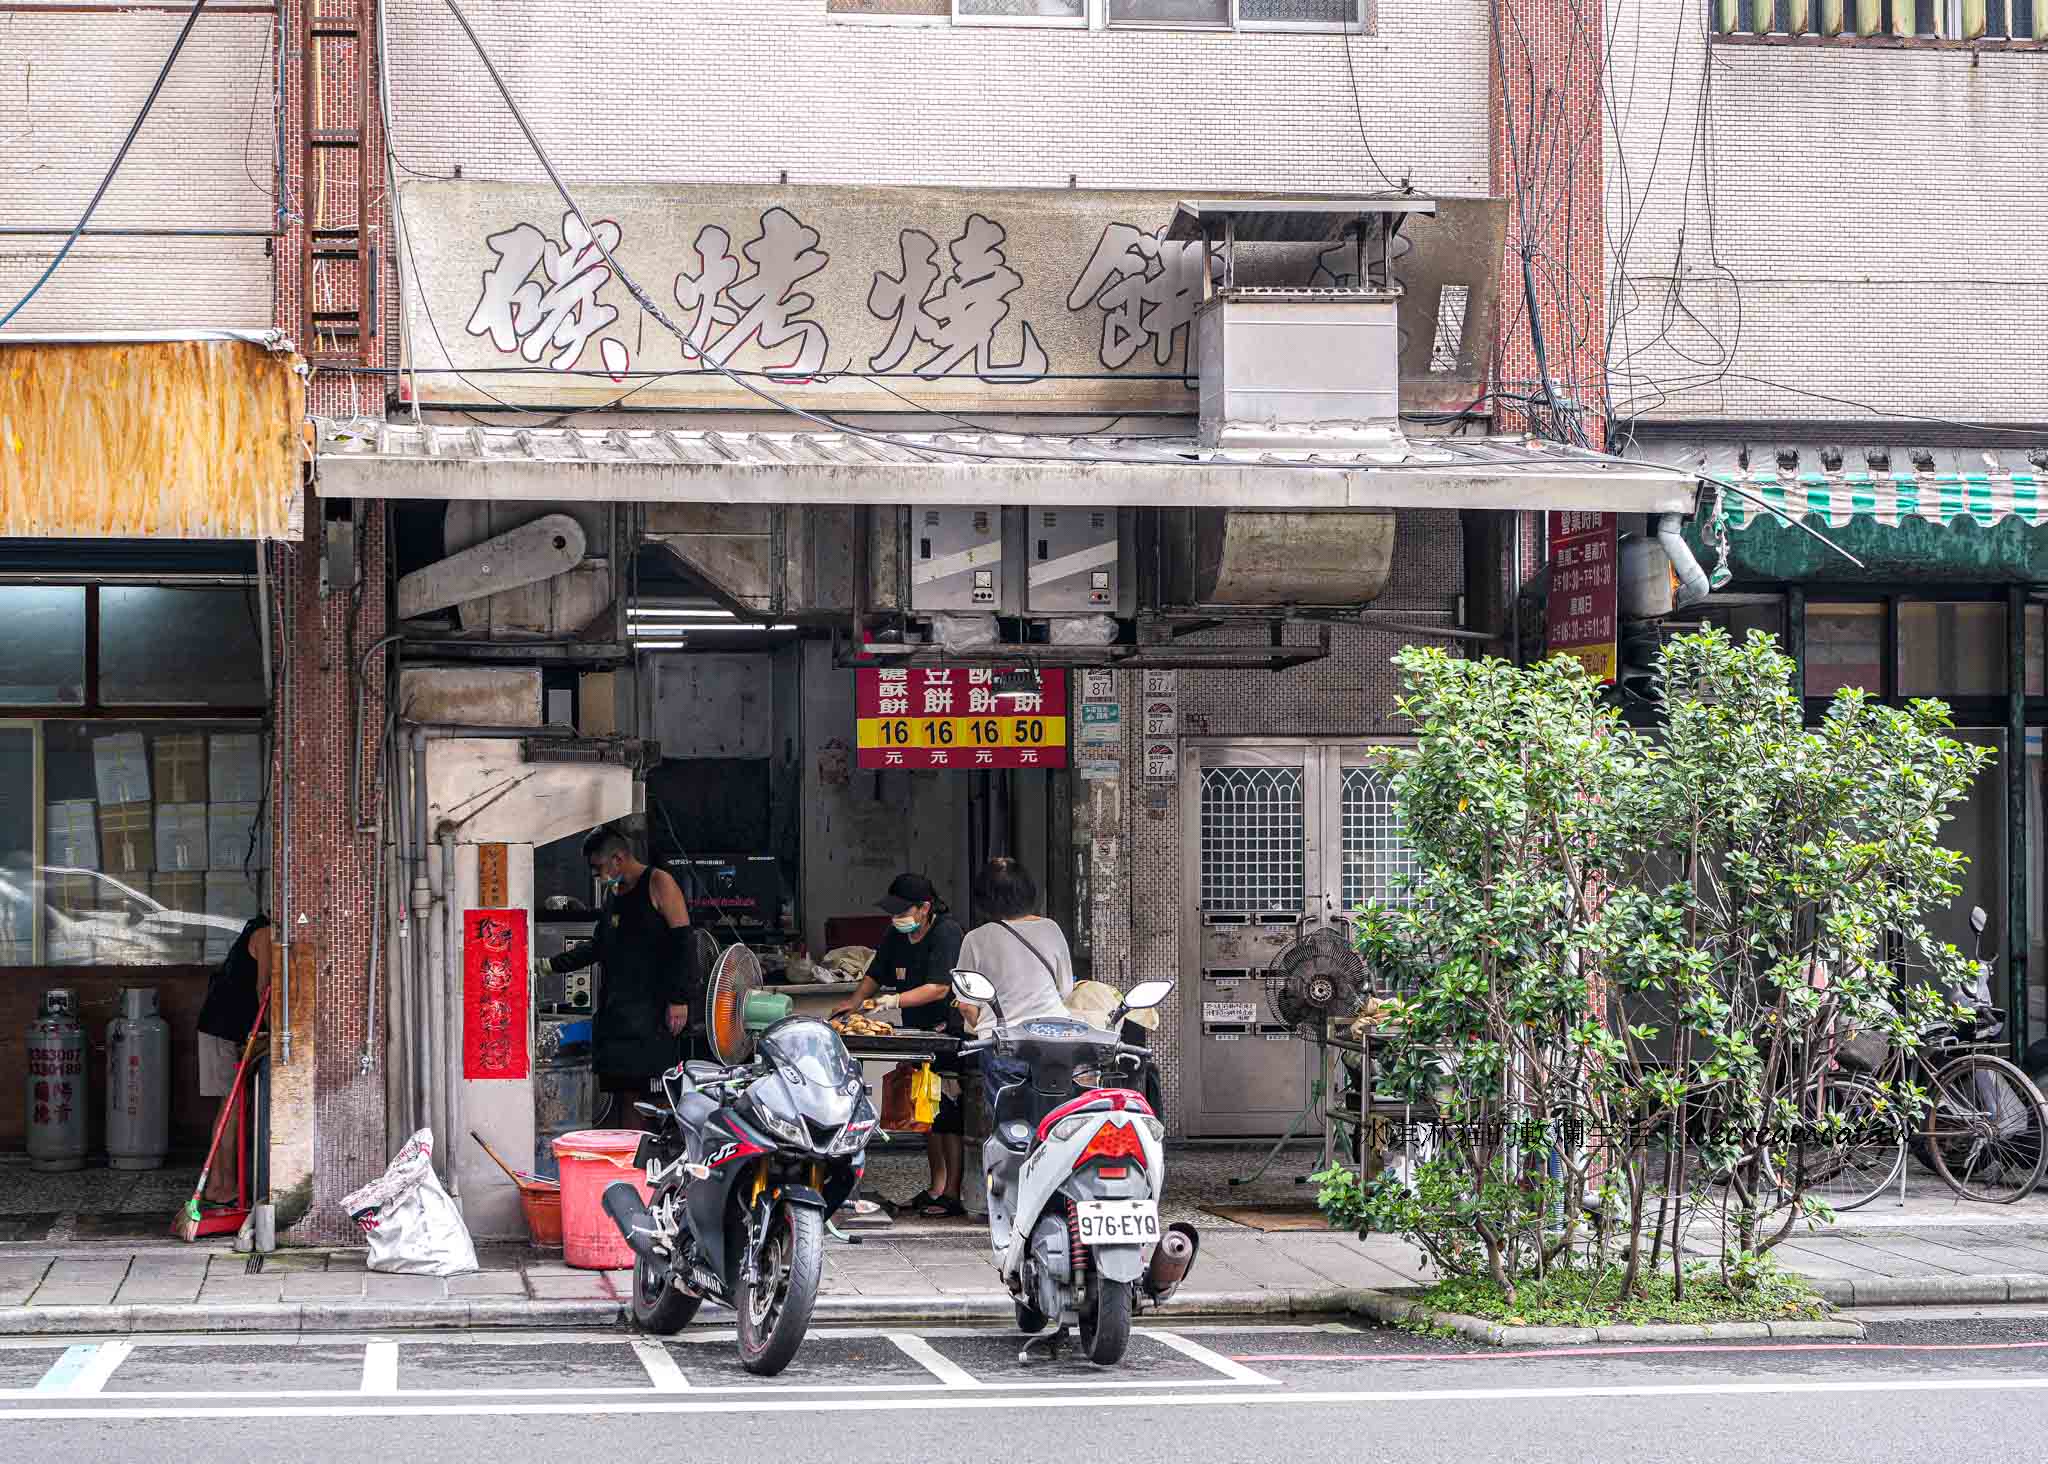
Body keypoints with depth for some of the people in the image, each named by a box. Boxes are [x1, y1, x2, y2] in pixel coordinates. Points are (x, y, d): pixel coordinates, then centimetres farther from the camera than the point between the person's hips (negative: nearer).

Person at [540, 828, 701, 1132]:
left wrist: (679, 1000, -16)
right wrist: (551, 965, 25)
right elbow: (599, 946, 32)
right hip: (621, 1010, 8)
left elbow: (682, 943, -10)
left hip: (657, 1009, -8)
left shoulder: (658, 883, -3)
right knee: (626, 1091, -1)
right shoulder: (613, 893, 21)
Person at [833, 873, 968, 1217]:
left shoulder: (946, 933, -16)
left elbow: (939, 988, -23)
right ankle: (935, 1188, 19)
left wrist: (895, 1000, -28)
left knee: (949, 1115, -9)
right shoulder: (896, 936, 10)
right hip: (919, 1034, 8)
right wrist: (853, 1004, 5)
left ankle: (953, 1195, -7)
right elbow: (875, 975, 20)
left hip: (950, 1031, -8)